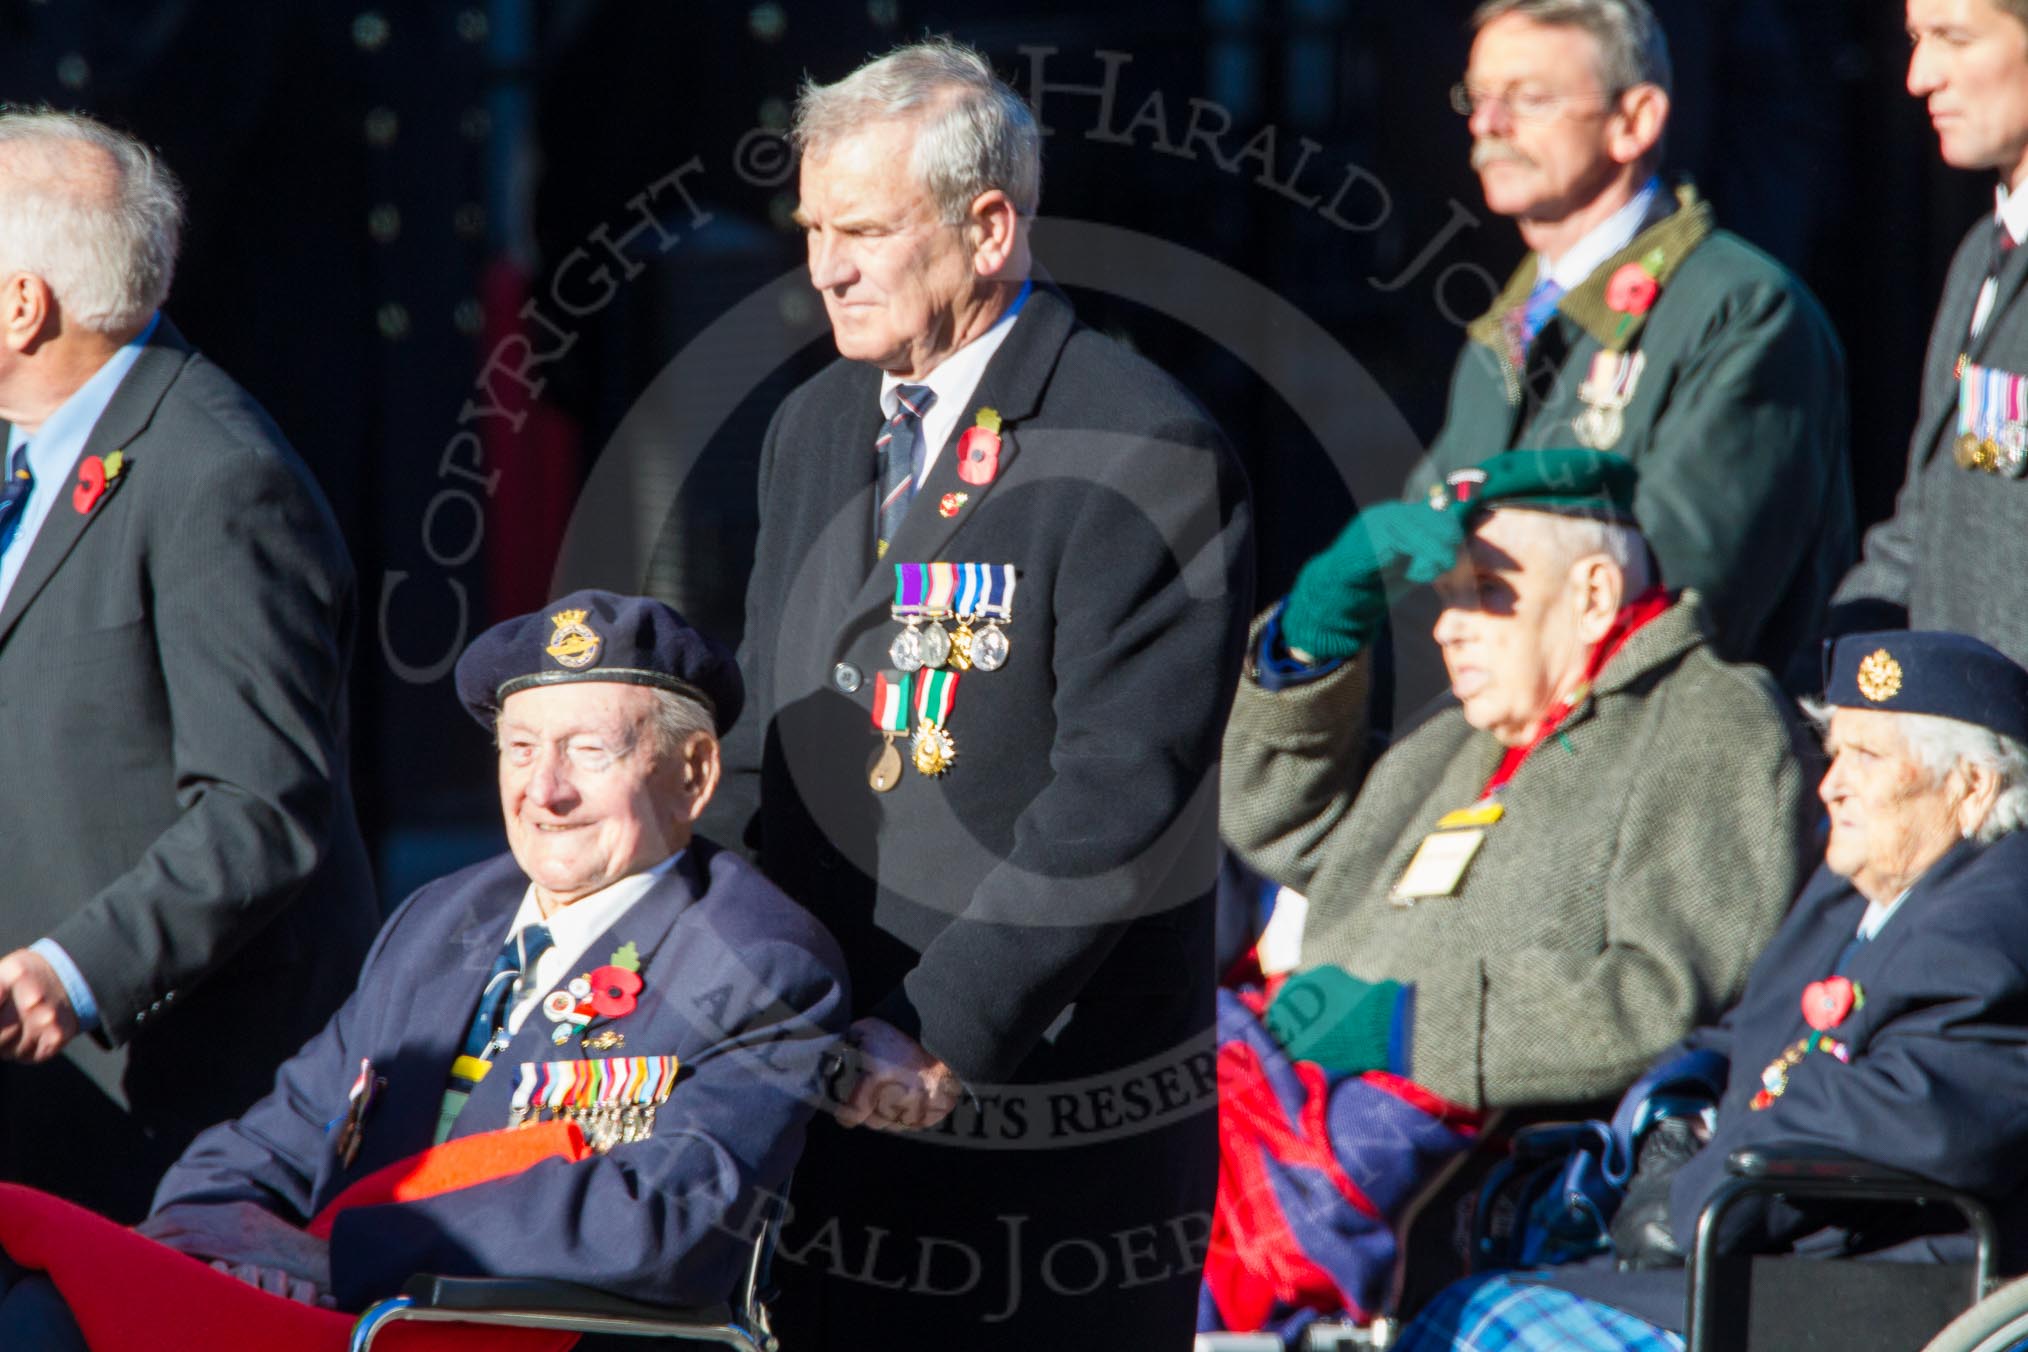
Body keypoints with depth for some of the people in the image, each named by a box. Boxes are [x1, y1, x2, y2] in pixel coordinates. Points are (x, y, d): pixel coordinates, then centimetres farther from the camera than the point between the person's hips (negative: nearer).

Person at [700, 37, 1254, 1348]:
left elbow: (1120, 798, -16)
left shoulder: (1149, 455, -11)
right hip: (833, 1083, 7)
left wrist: (941, 1032, -19)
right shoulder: (817, 428, 14)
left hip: (1054, 1114, -6)